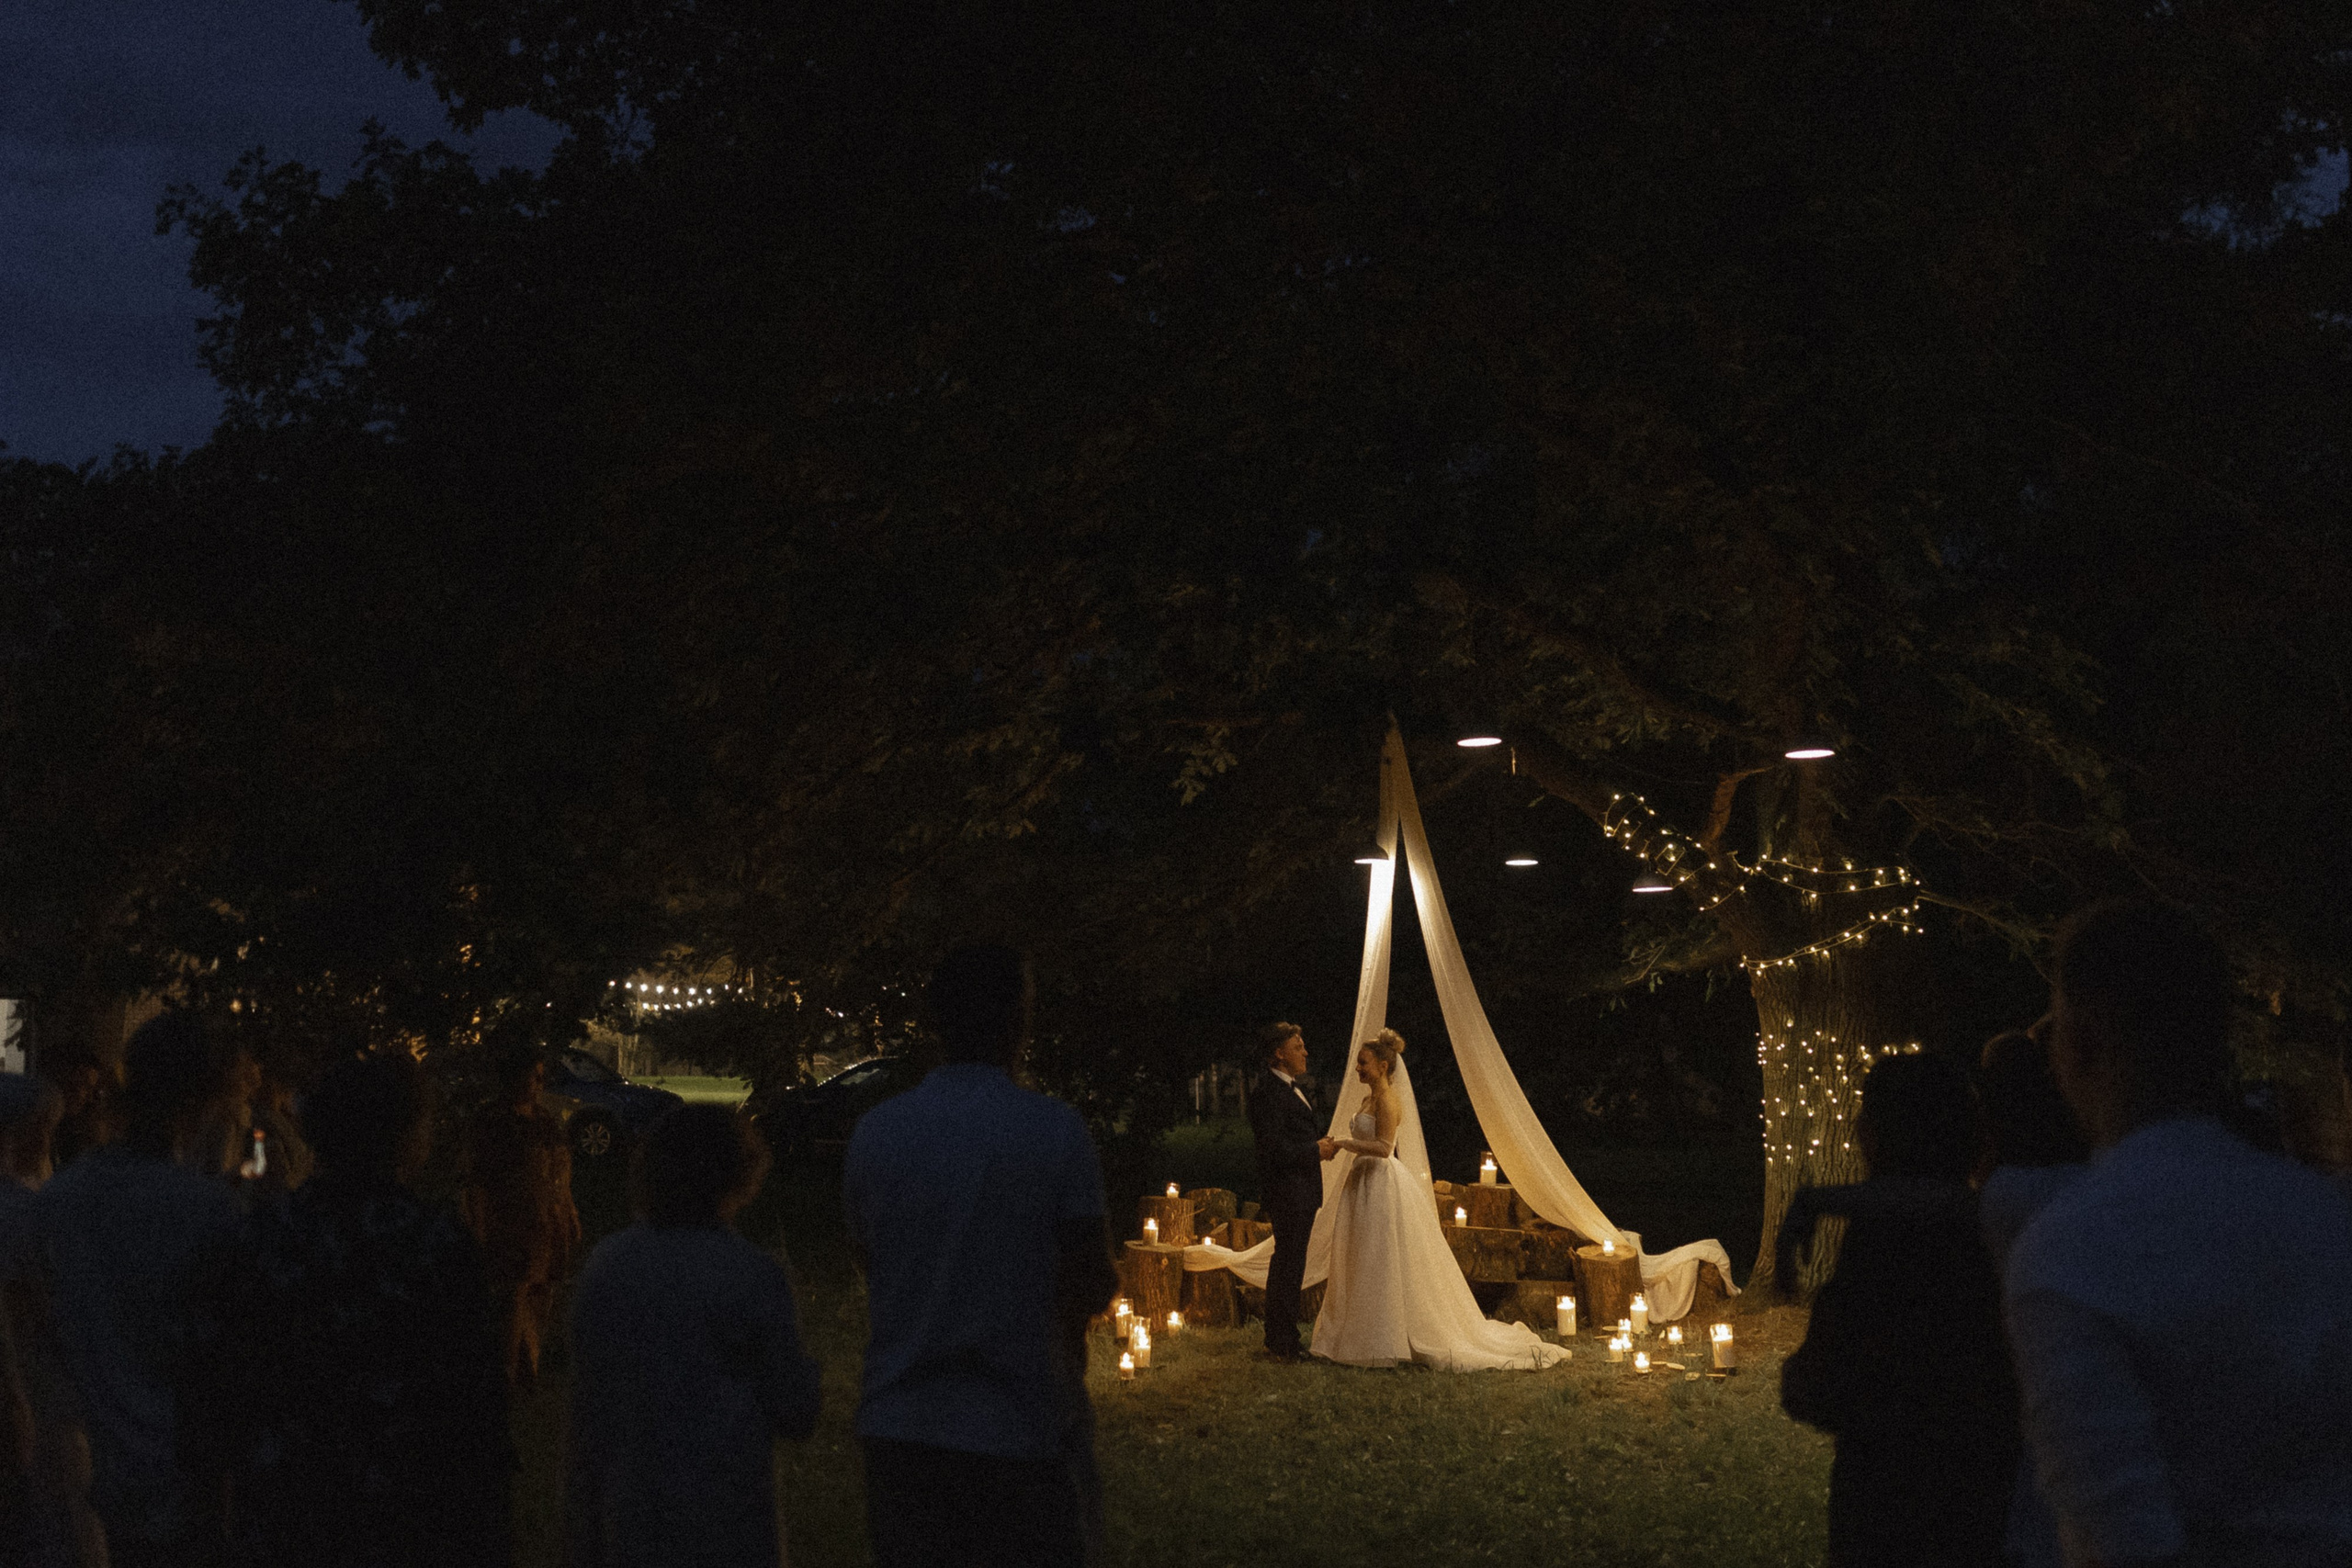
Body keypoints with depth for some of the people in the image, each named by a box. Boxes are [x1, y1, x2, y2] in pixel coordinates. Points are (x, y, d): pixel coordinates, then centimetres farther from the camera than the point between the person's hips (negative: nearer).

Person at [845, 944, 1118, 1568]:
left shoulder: (874, 1130, 0)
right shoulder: (1056, 1131, -12)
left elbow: (866, 1259, 11)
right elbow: (1094, 1285, -8)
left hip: (898, 1423, 4)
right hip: (1023, 1426, -4)